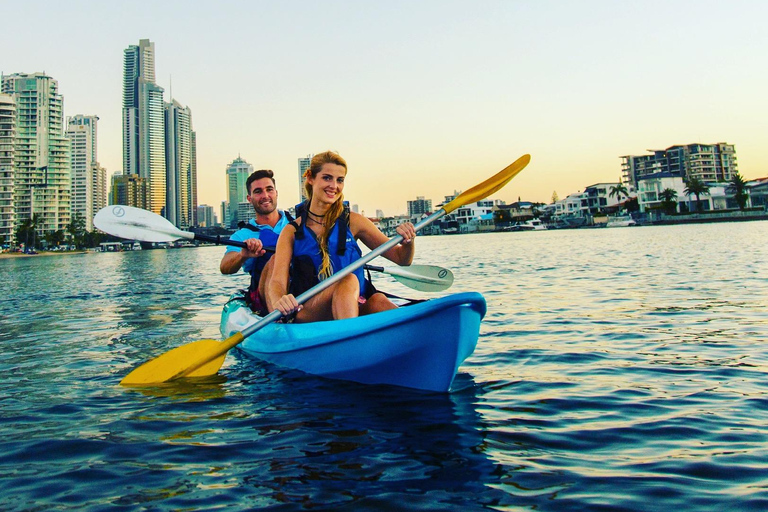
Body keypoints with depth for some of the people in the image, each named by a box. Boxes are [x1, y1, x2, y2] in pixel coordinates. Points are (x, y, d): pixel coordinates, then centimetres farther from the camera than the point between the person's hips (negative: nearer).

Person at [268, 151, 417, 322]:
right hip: (306, 313, -2)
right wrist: (279, 303, -30)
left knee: (378, 300, -30)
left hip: (354, 308, 2)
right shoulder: (291, 232, 5)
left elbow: (401, 259, 9)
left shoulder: (353, 222, 7)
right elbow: (277, 282, -6)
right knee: (348, 280, -31)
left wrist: (408, 242, -15)